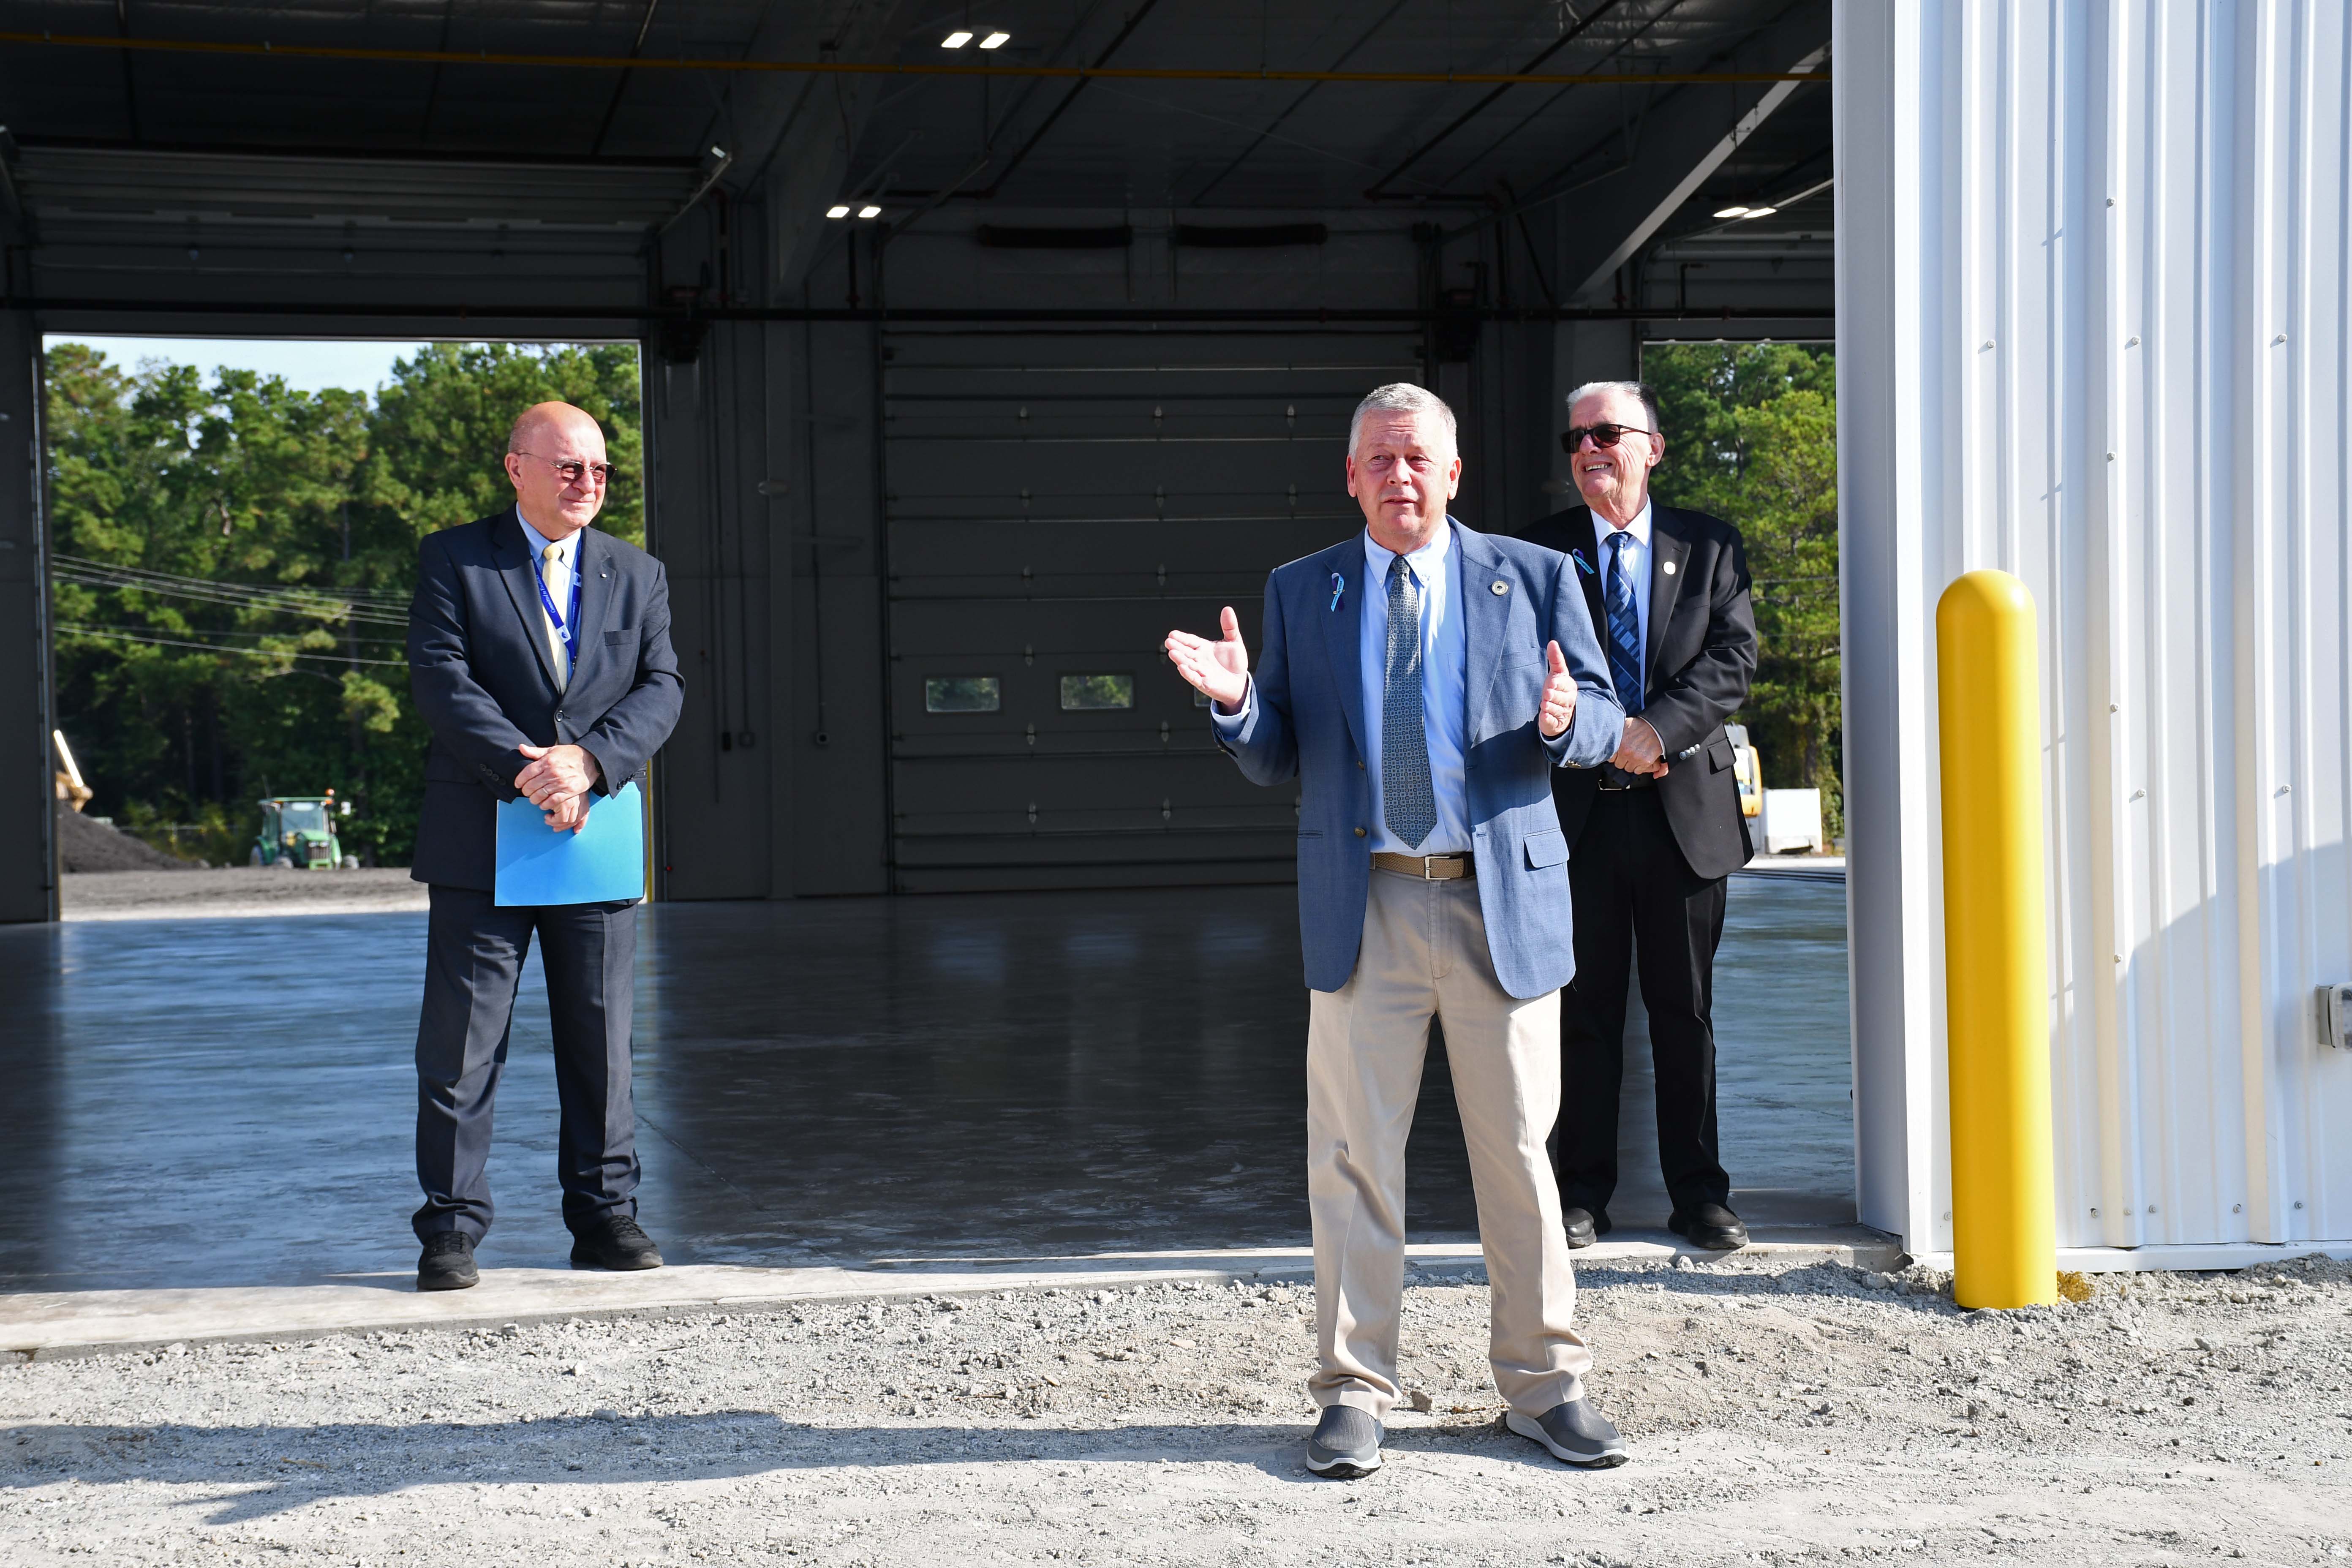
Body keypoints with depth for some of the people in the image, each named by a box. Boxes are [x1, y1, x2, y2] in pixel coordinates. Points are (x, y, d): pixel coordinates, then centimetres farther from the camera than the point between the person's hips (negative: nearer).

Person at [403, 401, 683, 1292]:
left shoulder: (637, 576, 13)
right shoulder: (453, 560, 3)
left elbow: (660, 689, 2)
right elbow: (441, 680, -9)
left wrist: (588, 763, -16)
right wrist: (526, 769, -20)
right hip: (480, 843, -3)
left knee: (602, 1041, 7)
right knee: (461, 1043, -1)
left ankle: (605, 1216, 17)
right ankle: (451, 1229, 7)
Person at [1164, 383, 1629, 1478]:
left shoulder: (1534, 578, 7)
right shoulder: (1300, 594, 10)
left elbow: (1604, 718, 8)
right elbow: (1278, 761, 10)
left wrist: (1565, 718, -15)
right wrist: (1235, 699, -11)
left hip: (1505, 902, 0)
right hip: (1364, 907, 1)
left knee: (1518, 1150, 6)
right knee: (1354, 1156, 2)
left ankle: (1543, 1384, 18)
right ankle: (1354, 1390, 13)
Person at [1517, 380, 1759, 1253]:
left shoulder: (1709, 548, 7)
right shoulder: (1538, 555, 5)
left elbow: (1734, 658, -3)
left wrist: (1656, 730, -16)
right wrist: (1607, 738, -16)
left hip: (1683, 809, 1)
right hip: (1577, 811, 0)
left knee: (1685, 1008, 7)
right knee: (1584, 1007, 5)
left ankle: (1699, 1194, 15)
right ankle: (1583, 1195, 13)